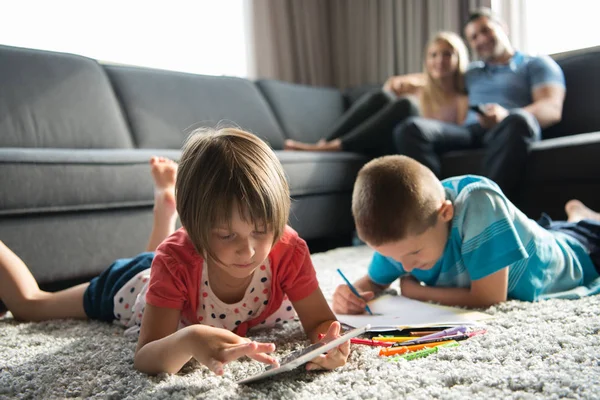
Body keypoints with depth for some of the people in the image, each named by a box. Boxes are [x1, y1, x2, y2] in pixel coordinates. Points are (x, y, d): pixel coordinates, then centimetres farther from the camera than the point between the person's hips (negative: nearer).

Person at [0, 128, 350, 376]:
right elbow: (145, 358, -43)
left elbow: (320, 322, -29)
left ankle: (167, 195, 51)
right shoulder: (177, 258, -43)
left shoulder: (289, 250, -36)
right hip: (133, 283, -2)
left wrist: (330, 339, -53)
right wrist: (189, 340, -65)